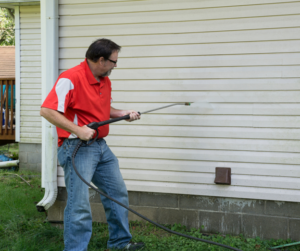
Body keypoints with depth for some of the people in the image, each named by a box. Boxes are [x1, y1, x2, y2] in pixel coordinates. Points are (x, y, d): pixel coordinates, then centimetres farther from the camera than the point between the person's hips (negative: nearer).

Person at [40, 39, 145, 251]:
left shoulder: (105, 81, 10)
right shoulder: (70, 79, -18)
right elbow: (47, 110, -23)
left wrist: (122, 113, 8)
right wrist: (77, 130, -26)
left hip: (100, 146, 9)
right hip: (77, 148, -9)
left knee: (118, 193, 17)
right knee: (79, 207, -8)